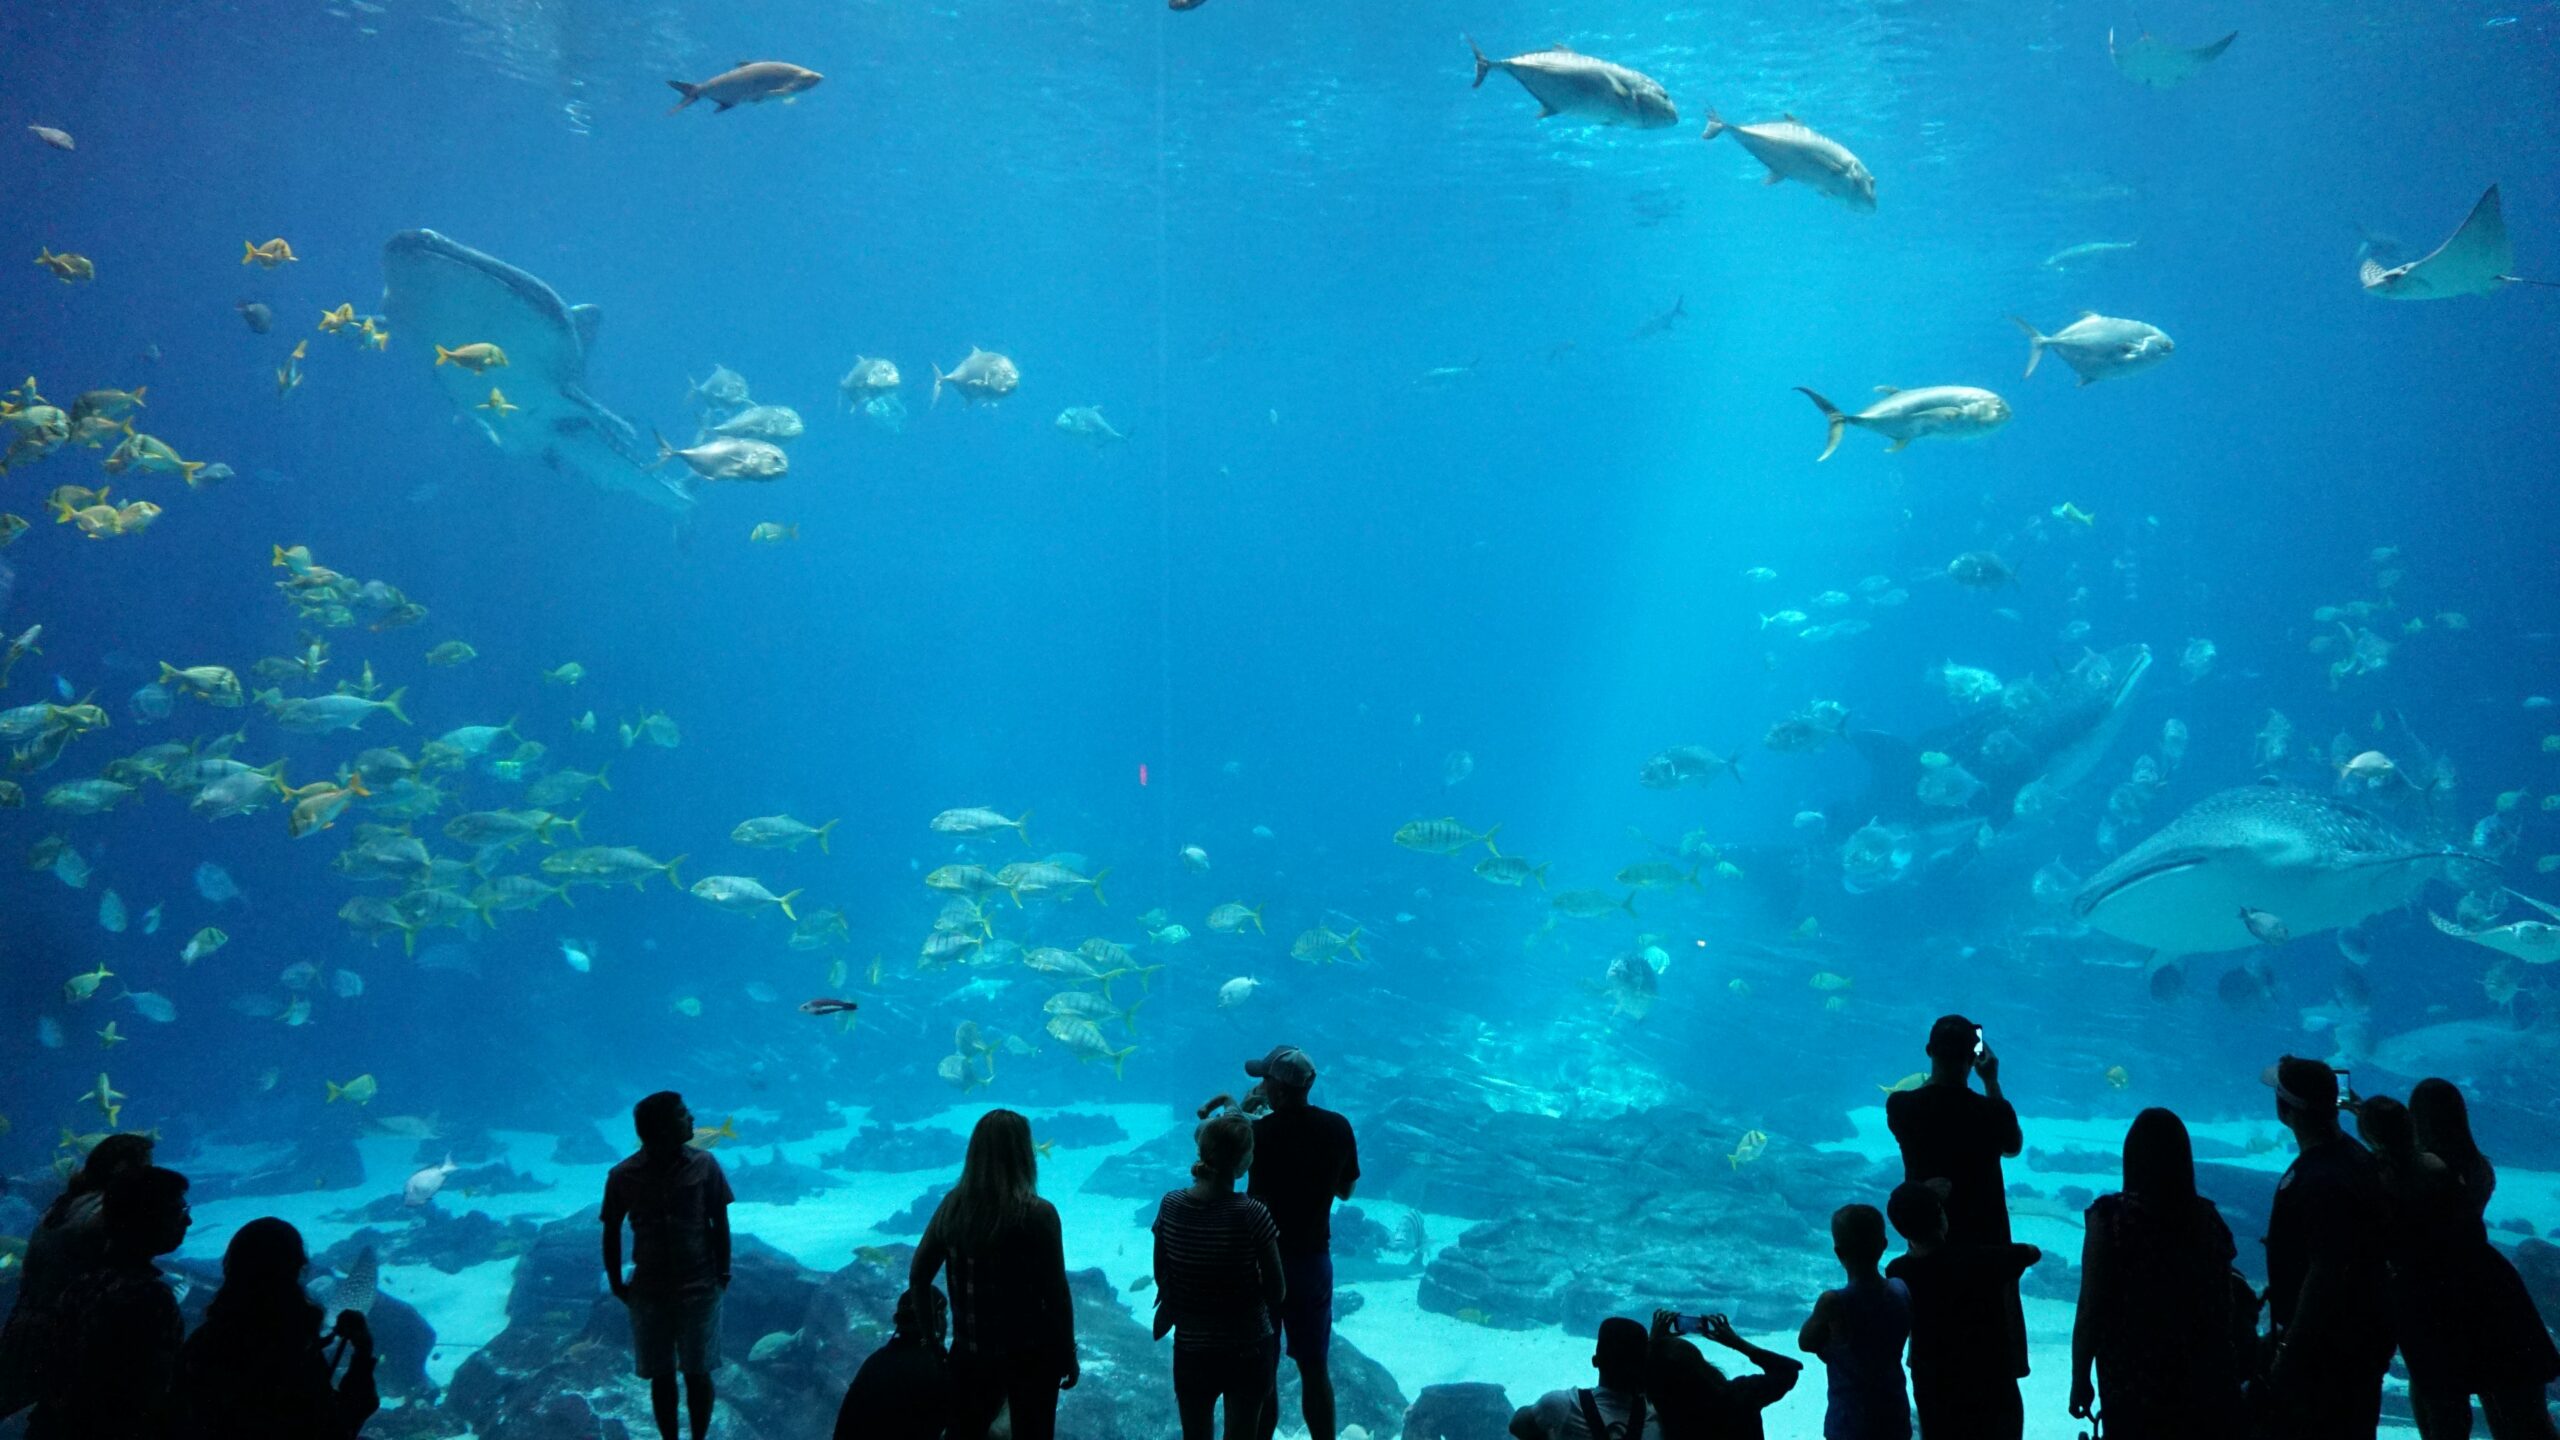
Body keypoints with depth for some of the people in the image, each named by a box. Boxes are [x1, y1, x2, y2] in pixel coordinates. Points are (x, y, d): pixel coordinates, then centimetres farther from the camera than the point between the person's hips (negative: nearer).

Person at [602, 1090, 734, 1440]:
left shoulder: (703, 1165, -9)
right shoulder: (623, 1176, -10)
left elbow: (720, 1223, -2)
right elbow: (612, 1232, 1)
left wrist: (723, 1273, -2)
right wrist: (616, 1283, 2)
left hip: (699, 1288, 0)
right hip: (649, 1291, 1)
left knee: (697, 1373, 7)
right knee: (660, 1375, 11)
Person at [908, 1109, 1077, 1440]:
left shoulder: (953, 1205, -4)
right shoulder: (1036, 1213, -18)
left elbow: (918, 1276, 3)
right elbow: (1055, 1293, -14)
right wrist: (1068, 1355, -2)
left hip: (970, 1351, 4)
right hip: (1029, 1354, -4)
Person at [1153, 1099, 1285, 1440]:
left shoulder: (1170, 1206, -10)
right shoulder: (1251, 1214, -21)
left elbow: (1161, 1277, 2)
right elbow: (1277, 1293, -13)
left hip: (1190, 1350, 3)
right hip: (1248, 1351, -3)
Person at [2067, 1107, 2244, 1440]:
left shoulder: (2111, 1217, -14)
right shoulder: (2208, 1218, -2)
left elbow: (2091, 1308, -13)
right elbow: (2224, 1307, 7)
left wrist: (2080, 1378, -3)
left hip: (2132, 1381, -3)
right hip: (2203, 1384, 3)